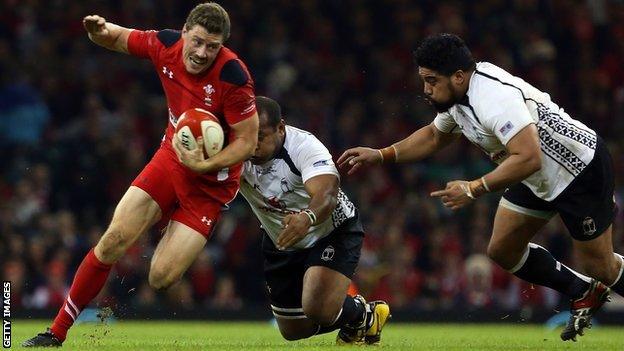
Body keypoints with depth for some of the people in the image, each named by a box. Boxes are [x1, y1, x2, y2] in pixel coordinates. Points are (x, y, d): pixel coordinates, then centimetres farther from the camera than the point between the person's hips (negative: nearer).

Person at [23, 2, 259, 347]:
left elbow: (247, 141, -18)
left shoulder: (232, 76, -25)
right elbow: (119, 39, 9)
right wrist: (99, 30, -13)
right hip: (171, 156, 4)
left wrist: (204, 165, -29)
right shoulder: (165, 45, -10)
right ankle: (57, 332, 3)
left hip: (212, 179, -4)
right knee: (113, 241, -7)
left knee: (162, 278, -16)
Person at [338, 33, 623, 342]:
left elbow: (528, 158, -40)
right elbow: (434, 136, 18)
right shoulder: (455, 95, -3)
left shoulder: (494, 98, -33)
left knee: (599, 267, -2)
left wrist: (474, 189, -36)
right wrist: (380, 156, 9)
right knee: (502, 250, 8)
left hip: (582, 169, -9)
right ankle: (584, 294, 23)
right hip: (537, 180, 9)